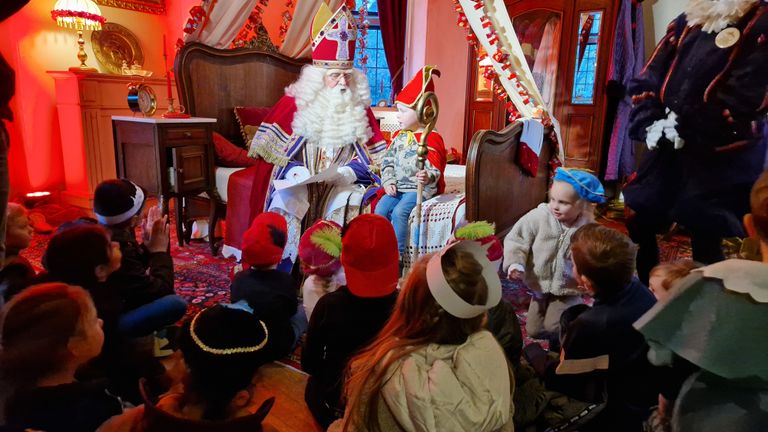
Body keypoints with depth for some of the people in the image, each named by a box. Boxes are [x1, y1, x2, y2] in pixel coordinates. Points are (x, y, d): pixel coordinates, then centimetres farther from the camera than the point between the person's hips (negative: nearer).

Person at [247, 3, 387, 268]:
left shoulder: (360, 109, 8)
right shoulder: (295, 103, 1)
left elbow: (368, 156, 6)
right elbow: (276, 151, -1)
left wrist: (348, 173, -13)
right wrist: (297, 172, -18)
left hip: (342, 183, 1)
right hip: (299, 181, -1)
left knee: (347, 203, -28)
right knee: (285, 203, -28)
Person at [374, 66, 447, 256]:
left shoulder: (431, 139, -9)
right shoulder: (399, 136, 12)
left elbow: (435, 168, -15)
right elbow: (388, 161, 12)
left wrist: (428, 177, -38)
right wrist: (389, 181, -2)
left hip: (420, 188, -7)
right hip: (398, 187, 7)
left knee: (399, 212, -26)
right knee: (381, 208, -13)